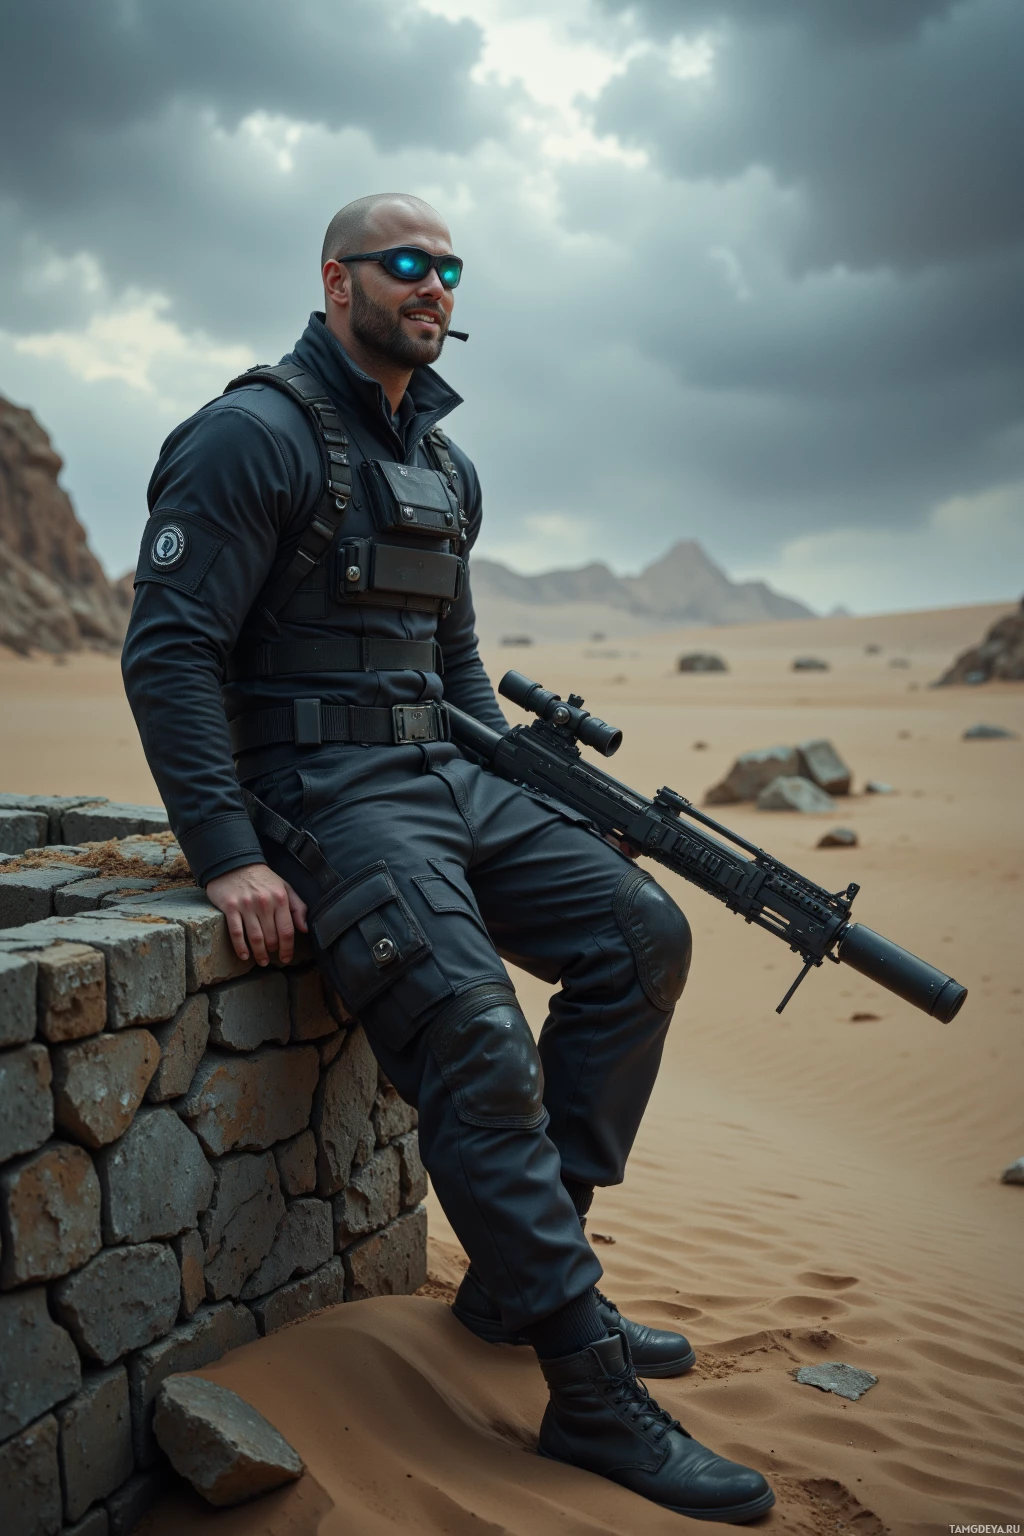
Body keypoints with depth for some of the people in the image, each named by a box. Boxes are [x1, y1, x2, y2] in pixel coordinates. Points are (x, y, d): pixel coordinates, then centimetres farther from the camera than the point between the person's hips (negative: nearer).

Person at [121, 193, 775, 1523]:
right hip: (319, 789, -8)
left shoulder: (444, 463, 18)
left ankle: (520, 1260, 7)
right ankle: (591, 1393, -8)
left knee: (642, 934, -1)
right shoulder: (254, 436, -8)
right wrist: (229, 854, -21)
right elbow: (169, 651, -14)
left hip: (445, 772, 9)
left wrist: (527, 795, 13)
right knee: (481, 1048, -22)